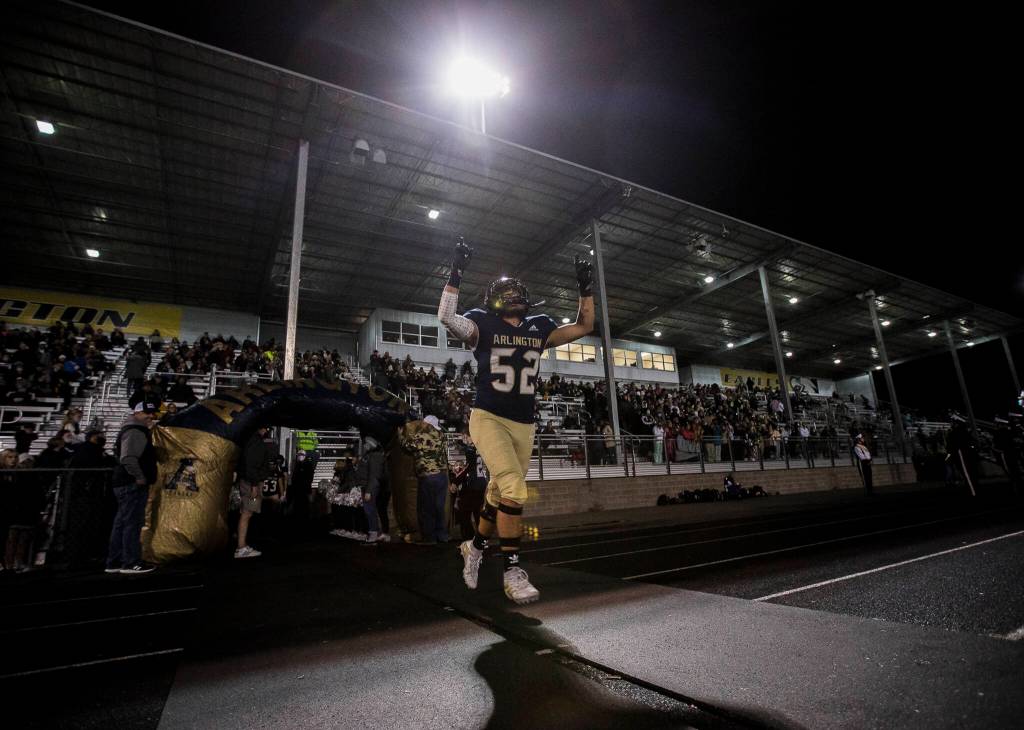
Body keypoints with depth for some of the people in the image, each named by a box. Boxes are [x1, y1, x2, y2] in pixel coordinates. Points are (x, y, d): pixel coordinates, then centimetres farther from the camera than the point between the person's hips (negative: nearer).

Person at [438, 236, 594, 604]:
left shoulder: (539, 329, 11)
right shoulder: (483, 325, -1)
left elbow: (583, 327, 16)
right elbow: (446, 316, -19)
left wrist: (585, 289, 10)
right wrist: (456, 271, -21)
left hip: (524, 425, 5)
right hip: (489, 418, -5)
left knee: (499, 495, 13)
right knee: (514, 489, -20)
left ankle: (475, 546, 39)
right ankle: (511, 569, -5)